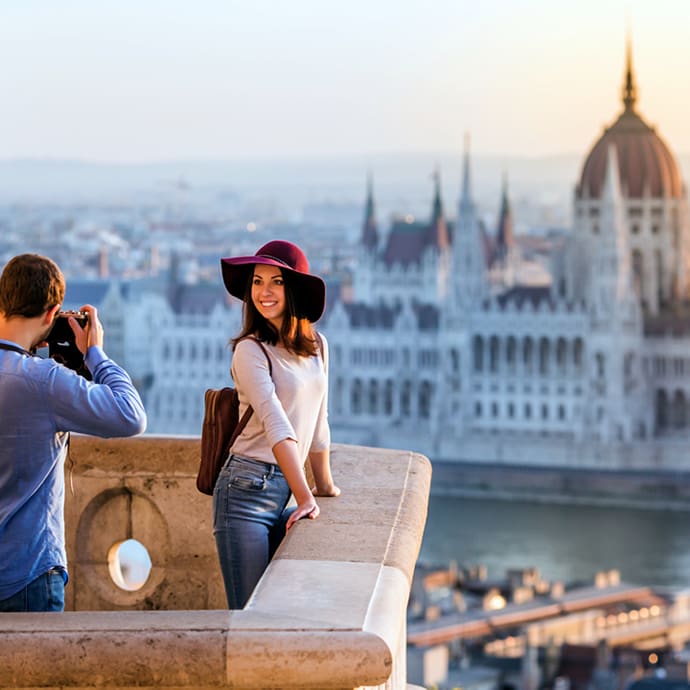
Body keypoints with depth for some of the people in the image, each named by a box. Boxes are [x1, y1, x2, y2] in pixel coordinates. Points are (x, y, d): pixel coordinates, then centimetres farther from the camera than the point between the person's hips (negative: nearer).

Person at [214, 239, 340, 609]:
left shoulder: (317, 347, 11)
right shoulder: (251, 350, -10)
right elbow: (277, 426, -18)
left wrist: (324, 485, 29)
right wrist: (305, 497, -24)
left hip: (287, 494, 7)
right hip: (247, 490, -7)